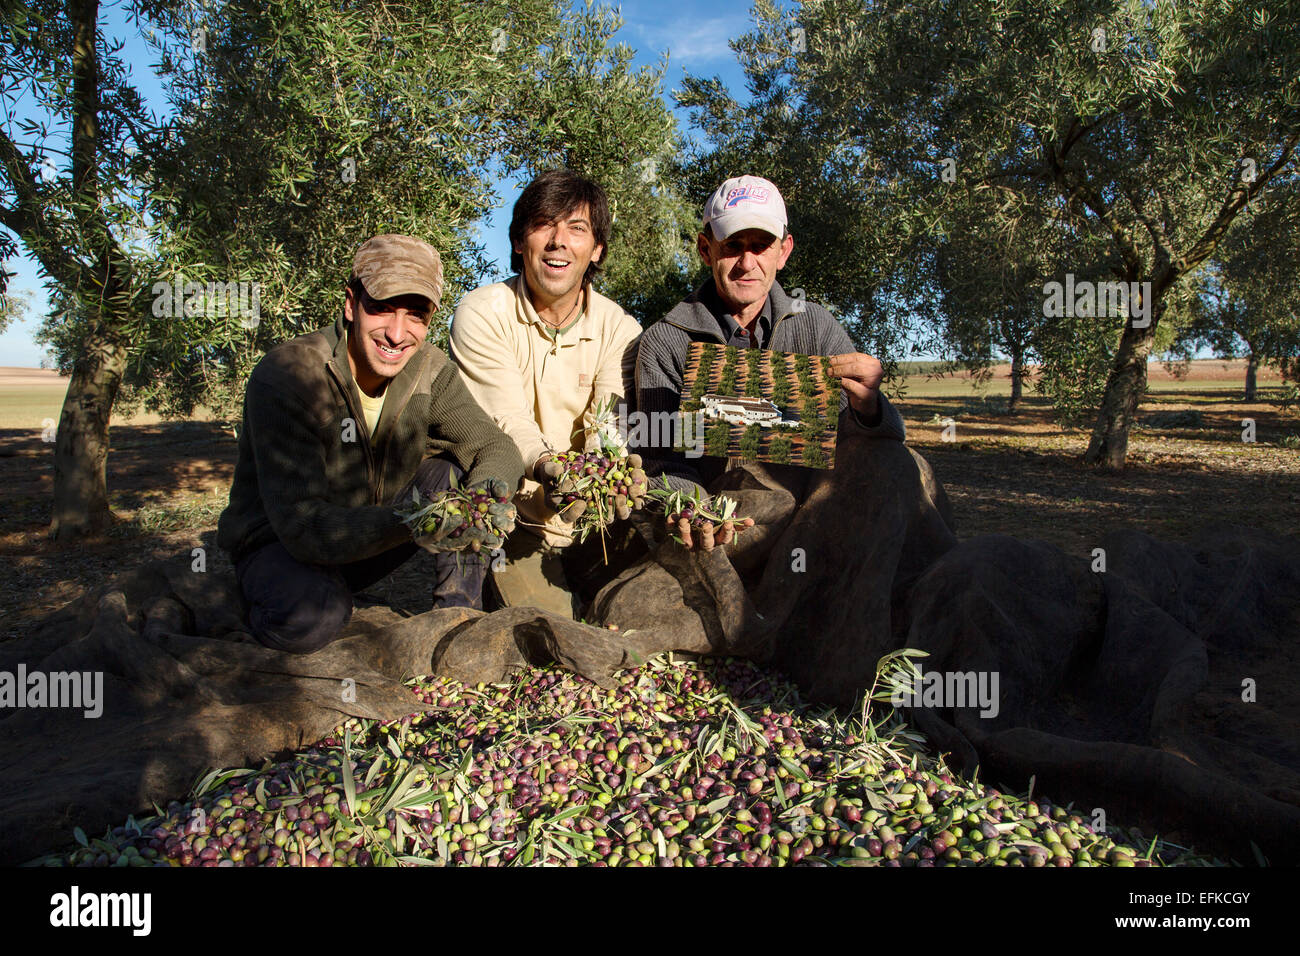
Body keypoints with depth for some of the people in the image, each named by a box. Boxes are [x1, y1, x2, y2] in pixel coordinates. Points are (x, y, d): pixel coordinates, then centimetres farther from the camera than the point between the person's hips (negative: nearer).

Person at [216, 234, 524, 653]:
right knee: (312, 615, -37)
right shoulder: (285, 375, -27)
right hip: (277, 544, -5)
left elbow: (495, 447, -10)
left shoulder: (428, 368, -10)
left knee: (456, 471, -16)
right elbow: (303, 526, -34)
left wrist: (486, 496, -36)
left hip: (372, 535, 5)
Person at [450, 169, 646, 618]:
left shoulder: (621, 330, -3)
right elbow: (508, 422, -21)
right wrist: (547, 467, -44)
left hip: (585, 510, 3)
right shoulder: (482, 313, -11)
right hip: (511, 508, -3)